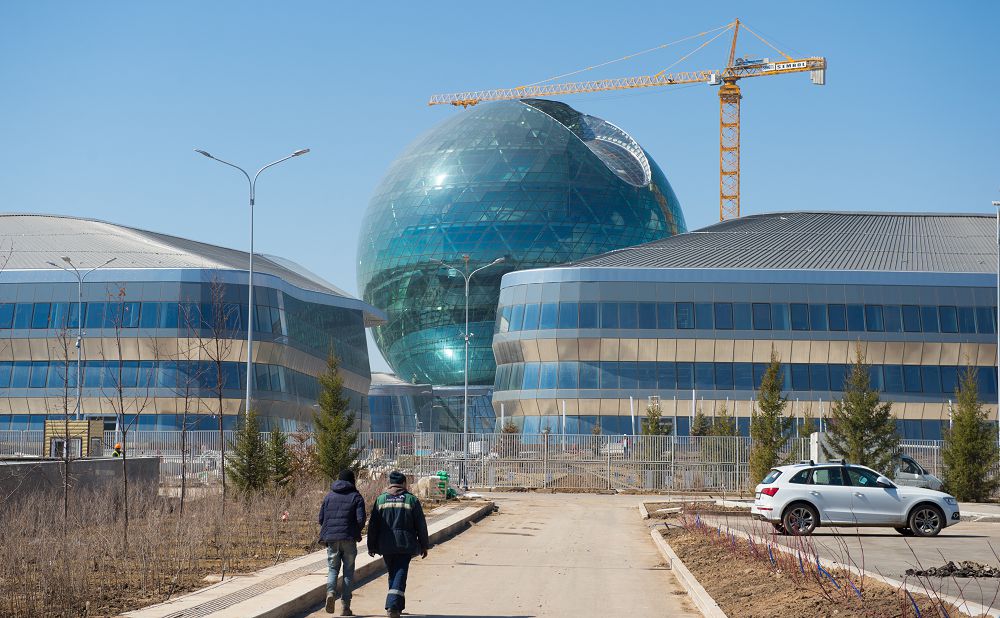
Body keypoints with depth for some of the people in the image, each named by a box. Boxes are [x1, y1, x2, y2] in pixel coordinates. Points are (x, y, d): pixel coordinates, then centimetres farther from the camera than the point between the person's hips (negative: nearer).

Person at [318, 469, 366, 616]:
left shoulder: (329, 496, 10)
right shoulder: (356, 497, 0)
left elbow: (321, 518, 8)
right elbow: (361, 519, -8)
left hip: (331, 538, 2)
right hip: (349, 539, -2)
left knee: (332, 568, 11)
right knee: (348, 571, 6)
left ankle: (331, 592, -19)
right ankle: (346, 606, 3)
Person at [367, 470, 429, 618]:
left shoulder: (381, 499, 5)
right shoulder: (411, 500, 0)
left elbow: (373, 525, 4)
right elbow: (421, 525, 2)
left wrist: (371, 546, 9)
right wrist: (424, 546, 10)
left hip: (386, 544, 3)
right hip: (405, 545, -3)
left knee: (392, 574, 17)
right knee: (400, 574, -5)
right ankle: (393, 606, -21)